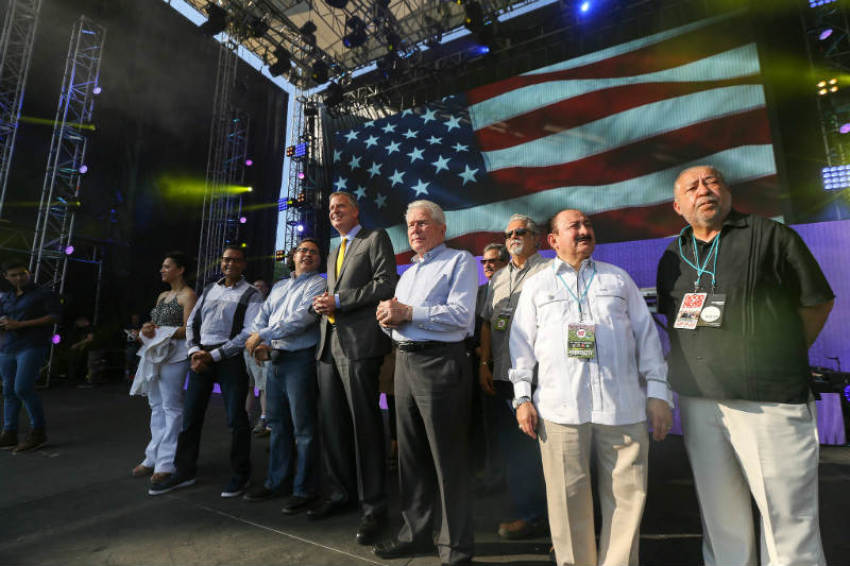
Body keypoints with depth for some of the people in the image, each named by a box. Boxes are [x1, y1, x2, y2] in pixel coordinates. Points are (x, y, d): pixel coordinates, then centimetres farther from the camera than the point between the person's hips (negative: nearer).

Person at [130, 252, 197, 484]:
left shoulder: (188, 295, -6)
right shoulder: (162, 296, 20)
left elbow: (188, 329, -15)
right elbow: (154, 324, 20)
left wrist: (159, 332, -17)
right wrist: (147, 330, -1)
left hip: (174, 355, -9)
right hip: (155, 354, 9)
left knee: (171, 407, -4)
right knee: (156, 406, 13)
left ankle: (168, 463, 3)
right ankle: (154, 458, 22)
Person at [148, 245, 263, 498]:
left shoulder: (251, 294, -2)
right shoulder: (209, 289, 17)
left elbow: (249, 333, -11)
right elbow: (192, 321, 16)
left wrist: (214, 355, -14)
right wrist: (194, 351, -1)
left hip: (230, 358, -5)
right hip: (201, 356, 5)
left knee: (236, 418, 0)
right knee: (190, 415, 10)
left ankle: (241, 475, 16)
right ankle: (184, 472, 27)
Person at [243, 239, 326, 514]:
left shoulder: (318, 284, -4)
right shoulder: (279, 286, 20)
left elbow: (302, 317, -17)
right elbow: (261, 317, 14)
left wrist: (263, 335, -15)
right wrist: (261, 343, -6)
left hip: (300, 359, -7)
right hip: (275, 359, 7)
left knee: (303, 427, -1)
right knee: (278, 424, 16)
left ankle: (304, 489, 12)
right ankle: (277, 482, 30)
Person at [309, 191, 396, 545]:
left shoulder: (375, 238, 2)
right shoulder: (333, 254, 26)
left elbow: (386, 284, -11)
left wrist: (339, 301, -13)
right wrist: (323, 303, 5)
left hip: (359, 342, -8)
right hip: (329, 343, 8)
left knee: (364, 424, -2)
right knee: (331, 422, 13)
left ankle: (372, 507, 11)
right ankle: (339, 492, 30)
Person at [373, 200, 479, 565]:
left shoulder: (459, 261, -2)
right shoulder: (408, 272, 22)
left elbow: (460, 315, -17)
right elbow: (393, 320, 19)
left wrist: (407, 312, -14)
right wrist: (388, 318, -4)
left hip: (440, 362, -7)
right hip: (405, 361, 8)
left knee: (448, 460, 2)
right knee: (411, 454, 16)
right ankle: (416, 533, 33)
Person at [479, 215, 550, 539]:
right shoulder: (498, 278, 18)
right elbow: (487, 322, 16)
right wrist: (484, 364, 9)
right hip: (501, 375, 7)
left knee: (527, 446, 1)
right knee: (507, 443, 14)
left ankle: (531, 515, 21)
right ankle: (520, 507, 31)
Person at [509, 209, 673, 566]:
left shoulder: (618, 278, 16)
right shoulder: (536, 285, 12)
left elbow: (646, 335, 14)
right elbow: (522, 343, 8)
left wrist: (658, 392, 6)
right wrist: (522, 396, 1)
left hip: (623, 406, 2)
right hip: (560, 408, -1)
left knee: (627, 495, 6)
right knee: (568, 498, 4)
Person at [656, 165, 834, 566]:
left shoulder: (771, 236, -1)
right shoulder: (673, 257, 11)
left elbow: (818, 301, 4)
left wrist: (779, 361, 4)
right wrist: (703, 365, 10)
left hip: (770, 403, -3)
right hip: (698, 403, 4)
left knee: (787, 517, 3)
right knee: (721, 520, 15)